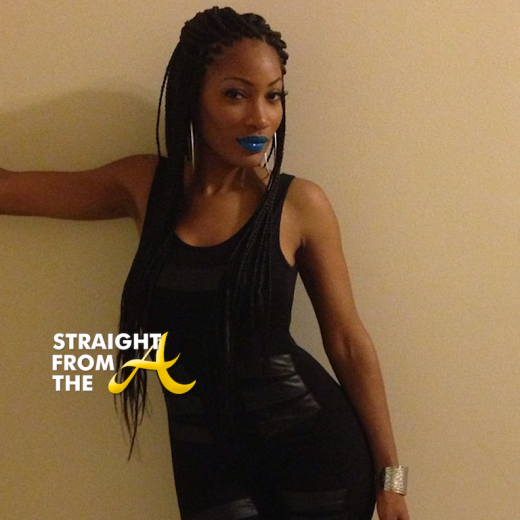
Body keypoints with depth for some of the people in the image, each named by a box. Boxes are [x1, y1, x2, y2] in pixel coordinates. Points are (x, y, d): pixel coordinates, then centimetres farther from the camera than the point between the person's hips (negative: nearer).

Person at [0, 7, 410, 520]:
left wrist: (388, 473, 1)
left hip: (313, 441, -2)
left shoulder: (299, 203, -8)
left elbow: (348, 341, -3)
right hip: (206, 458, 2)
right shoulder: (144, 185, -2)